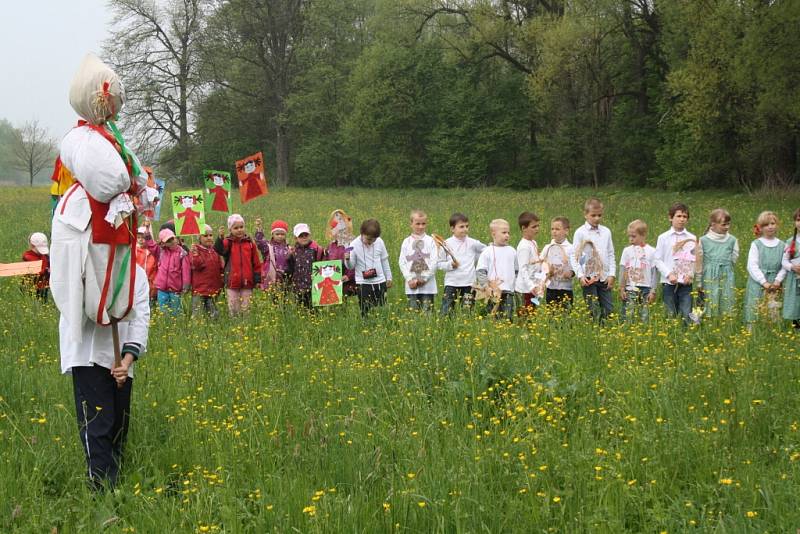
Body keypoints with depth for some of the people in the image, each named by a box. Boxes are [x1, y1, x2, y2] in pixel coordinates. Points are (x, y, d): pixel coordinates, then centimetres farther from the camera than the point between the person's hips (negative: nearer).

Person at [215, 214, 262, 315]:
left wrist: (258, 278, 4)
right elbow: (218, 250, -23)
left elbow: (256, 263, 7)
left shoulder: (250, 243, 4)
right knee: (232, 308, 4)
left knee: (245, 308, 8)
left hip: (247, 282, 1)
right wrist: (220, 237, -40)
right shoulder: (228, 242, -1)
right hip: (232, 282, -1)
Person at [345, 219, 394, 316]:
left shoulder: (379, 242, -1)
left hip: (380, 281, 3)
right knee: (366, 312, -3)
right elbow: (351, 266, -6)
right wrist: (347, 259, -28)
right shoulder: (355, 245, -9)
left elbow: (384, 261, 12)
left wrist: (388, 278, 16)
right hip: (363, 283, -3)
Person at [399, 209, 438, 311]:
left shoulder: (430, 241, 0)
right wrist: (410, 279, -8)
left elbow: (434, 262, -5)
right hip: (411, 285, 2)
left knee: (427, 312, 1)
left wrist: (424, 278, -11)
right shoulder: (407, 242, 5)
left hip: (428, 284, -2)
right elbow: (402, 262, 3)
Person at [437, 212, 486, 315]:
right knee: (446, 311, -5)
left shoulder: (472, 243, 2)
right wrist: (450, 265, -14)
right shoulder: (447, 244, -2)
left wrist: (475, 258, 10)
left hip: (469, 283, 2)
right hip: (451, 283, -2)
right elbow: (439, 264, 1)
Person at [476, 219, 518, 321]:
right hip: (493, 293, -3)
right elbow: (479, 271, -5)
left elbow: (517, 271, 19)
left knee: (508, 318, 0)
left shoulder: (512, 251, 11)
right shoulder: (488, 252, -1)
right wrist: (487, 287, -13)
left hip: (509, 292, 3)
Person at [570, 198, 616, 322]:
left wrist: (611, 274, 3)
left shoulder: (606, 232, 10)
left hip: (604, 277, 4)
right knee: (593, 311, -4)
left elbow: (611, 255, 13)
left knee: (608, 309, 2)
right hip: (588, 278, -4)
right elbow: (574, 256, -4)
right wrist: (580, 276, -13)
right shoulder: (580, 232, -2)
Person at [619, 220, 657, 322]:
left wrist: (653, 291, 0)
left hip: (645, 288, 0)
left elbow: (654, 272, 3)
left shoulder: (651, 251, 1)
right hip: (630, 289, 0)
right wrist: (621, 289, 0)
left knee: (645, 316, 3)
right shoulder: (627, 250, 4)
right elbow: (623, 271, 5)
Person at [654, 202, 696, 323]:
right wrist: (669, 274, -12)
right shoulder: (663, 238, 3)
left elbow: (697, 260, 6)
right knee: (670, 315, 3)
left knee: (687, 315, -3)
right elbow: (658, 260, 0)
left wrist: (691, 274, -10)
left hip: (686, 283, 1)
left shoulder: (692, 238, 7)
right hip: (669, 283, -1)